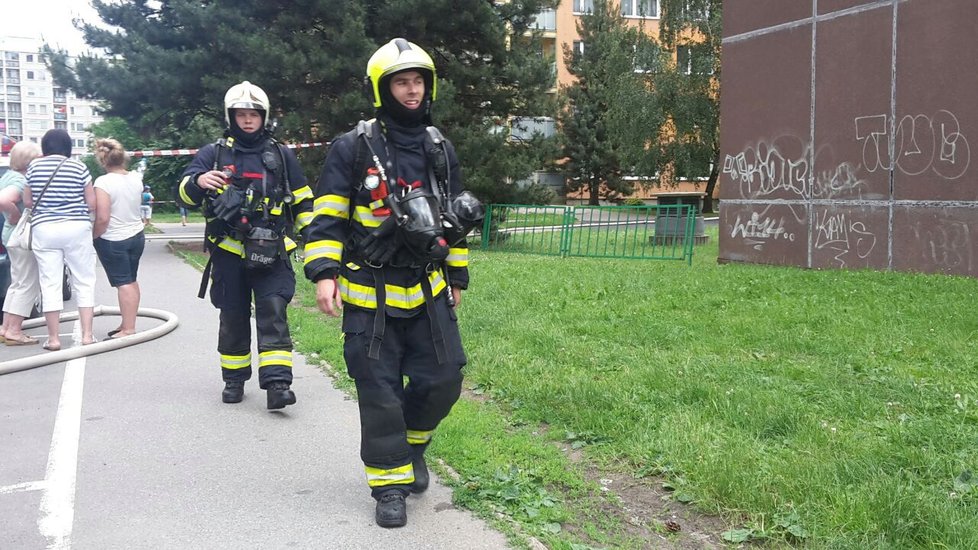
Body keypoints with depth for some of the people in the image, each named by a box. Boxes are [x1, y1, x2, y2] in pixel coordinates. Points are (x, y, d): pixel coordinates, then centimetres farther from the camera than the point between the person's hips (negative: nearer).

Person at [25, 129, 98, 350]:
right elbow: (92, 204, -2)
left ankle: (53, 338, 4)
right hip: (77, 229, -1)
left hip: (44, 230, 1)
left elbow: (27, 201, 9)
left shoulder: (34, 166, 3)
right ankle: (87, 334, 3)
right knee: (84, 282, 6)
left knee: (50, 284, 4)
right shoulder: (78, 167, -2)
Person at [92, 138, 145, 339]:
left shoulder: (103, 182, -20)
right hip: (137, 236, 6)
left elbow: (103, 218, -23)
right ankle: (127, 323, 25)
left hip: (113, 241, -6)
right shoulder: (136, 178, 0)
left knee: (123, 283, -4)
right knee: (131, 280, 14)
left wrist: (92, 236, -7)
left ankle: (128, 329, -2)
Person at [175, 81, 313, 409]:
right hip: (229, 252, 0)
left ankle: (277, 383, -16)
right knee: (233, 318, 9)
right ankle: (234, 380, 24)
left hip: (271, 253, 0)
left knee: (274, 312, -12)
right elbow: (183, 197, -4)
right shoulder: (213, 154, 5)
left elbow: (303, 202, 16)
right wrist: (197, 181, -27)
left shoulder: (281, 155, 9)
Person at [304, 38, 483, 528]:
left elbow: (454, 216, 18)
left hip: (428, 290, 4)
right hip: (371, 294, -4)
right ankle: (390, 481, 15)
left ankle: (412, 442, 32)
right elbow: (327, 216, -6)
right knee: (380, 391, 0)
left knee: (443, 378, 3)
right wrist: (324, 273, -16)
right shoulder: (353, 148, -5)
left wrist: (457, 276, 18)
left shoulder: (440, 149, 10)